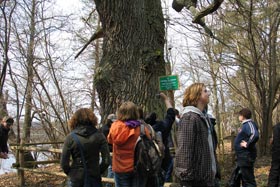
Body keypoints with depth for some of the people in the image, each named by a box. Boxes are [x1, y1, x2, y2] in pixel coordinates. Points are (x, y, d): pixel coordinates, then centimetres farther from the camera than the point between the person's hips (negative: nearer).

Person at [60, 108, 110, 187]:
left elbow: (64, 163, -8)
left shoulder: (70, 137, -8)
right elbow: (106, 160, -8)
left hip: (76, 179, -1)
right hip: (94, 178, 1)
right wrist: (98, 171, 8)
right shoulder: (99, 136, -6)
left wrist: (71, 174, 9)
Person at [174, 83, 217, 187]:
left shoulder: (201, 117, 16)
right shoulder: (189, 118, -15)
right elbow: (184, 150, -21)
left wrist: (211, 174, 19)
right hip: (195, 178, -10)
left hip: (204, 177, 10)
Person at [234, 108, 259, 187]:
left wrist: (247, 145, -25)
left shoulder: (249, 124, -17)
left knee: (248, 180, -4)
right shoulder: (245, 124, 13)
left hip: (246, 156, -10)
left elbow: (255, 135, -35)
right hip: (242, 156, 10)